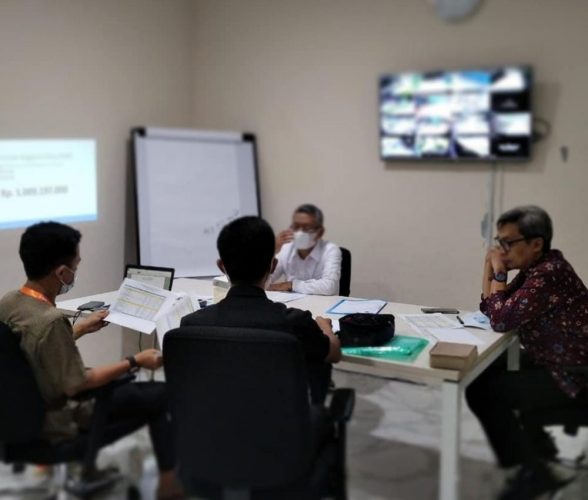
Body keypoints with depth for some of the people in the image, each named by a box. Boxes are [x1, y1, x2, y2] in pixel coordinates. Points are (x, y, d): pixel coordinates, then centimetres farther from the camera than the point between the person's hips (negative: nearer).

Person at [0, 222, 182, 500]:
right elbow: (76, 385, -25)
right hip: (58, 422, -8)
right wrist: (134, 362, -16)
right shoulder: (51, 320, -33)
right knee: (160, 395, 1)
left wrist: (81, 329, 15)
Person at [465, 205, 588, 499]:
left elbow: (501, 319, -27)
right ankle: (536, 443, 32)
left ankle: (532, 470, 2)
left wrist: (499, 273, -16)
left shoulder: (549, 274, -25)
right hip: (552, 364, 10)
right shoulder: (534, 269, 5)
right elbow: (490, 309, 9)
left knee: (480, 390, -13)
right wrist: (490, 267, -3)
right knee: (485, 371, 20)